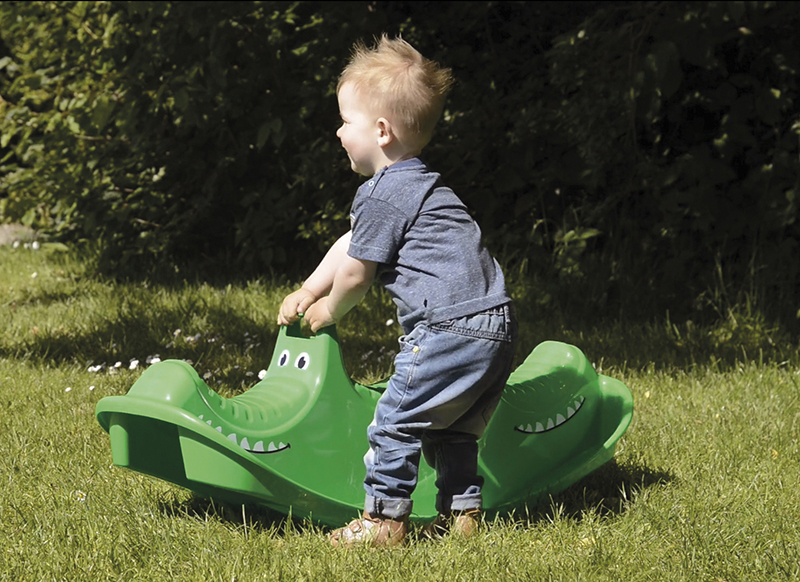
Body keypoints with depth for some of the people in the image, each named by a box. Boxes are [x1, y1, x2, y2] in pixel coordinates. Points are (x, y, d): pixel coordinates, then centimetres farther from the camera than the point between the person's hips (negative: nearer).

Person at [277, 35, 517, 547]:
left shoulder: (384, 195, -10)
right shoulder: (416, 183, 22)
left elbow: (355, 274, -3)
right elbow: (350, 242, 32)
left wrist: (329, 310, 18)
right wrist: (308, 292, 34)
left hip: (449, 329, -10)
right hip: (496, 327, 10)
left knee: (396, 422, -1)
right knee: (453, 430, 20)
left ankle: (384, 520, 4)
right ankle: (462, 512, 23)